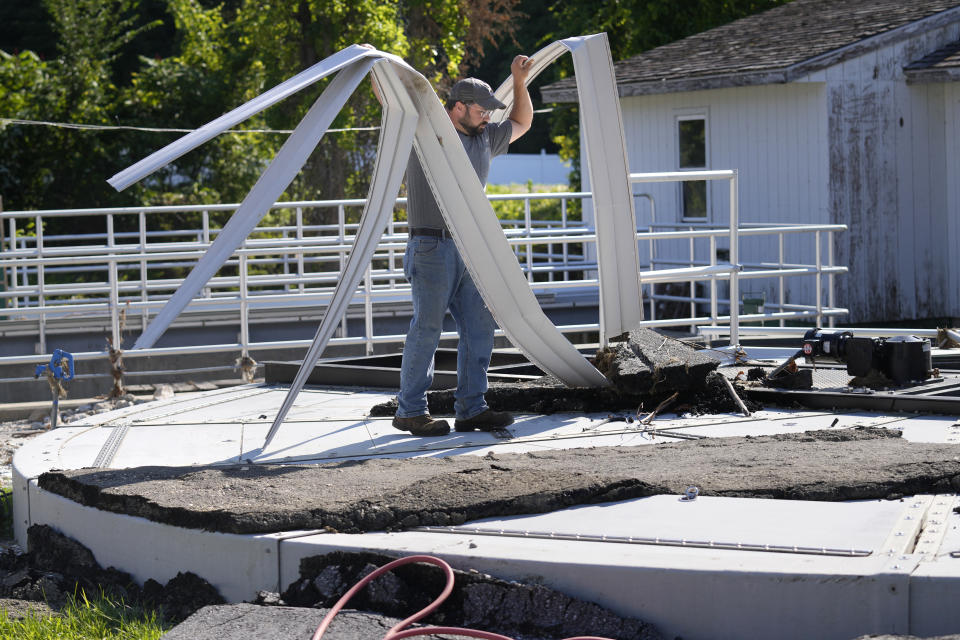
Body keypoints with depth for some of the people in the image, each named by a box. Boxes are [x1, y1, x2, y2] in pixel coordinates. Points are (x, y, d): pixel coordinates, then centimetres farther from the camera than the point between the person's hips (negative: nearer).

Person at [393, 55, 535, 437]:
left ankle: (471, 409, 9)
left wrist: (519, 81, 21)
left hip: (470, 249, 7)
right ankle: (410, 411, -1)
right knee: (427, 327, -7)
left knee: (479, 328, 3)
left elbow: (522, 123, 30)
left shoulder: (484, 138, 17)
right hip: (432, 248, -7)